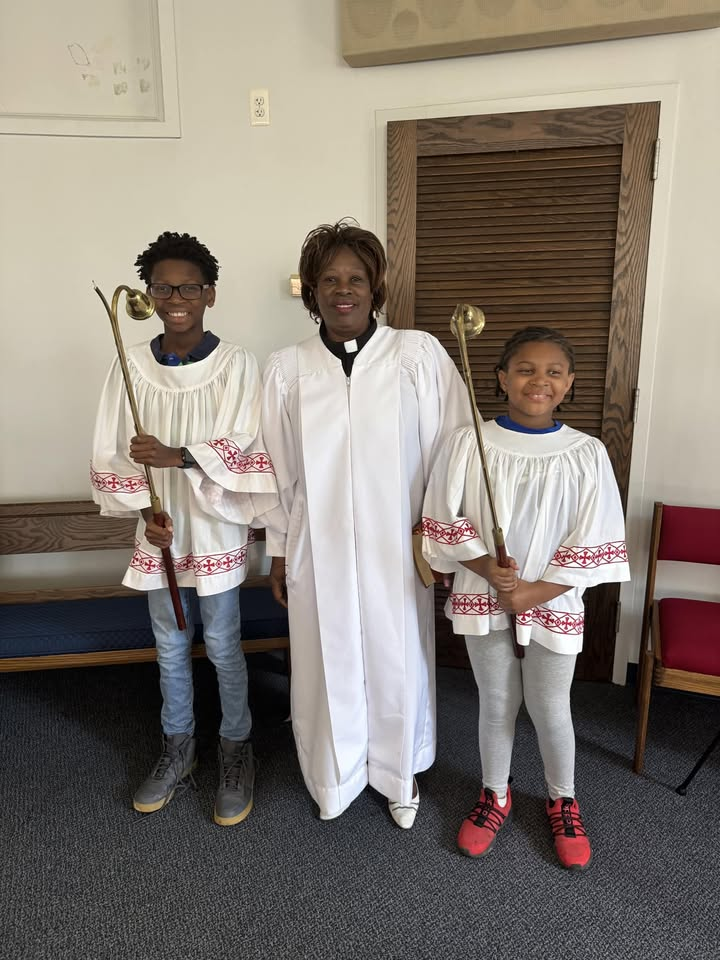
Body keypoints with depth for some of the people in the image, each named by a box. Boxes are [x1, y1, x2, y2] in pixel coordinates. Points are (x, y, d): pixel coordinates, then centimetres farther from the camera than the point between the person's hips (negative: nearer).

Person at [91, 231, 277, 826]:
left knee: (223, 646, 9)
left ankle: (236, 753, 32)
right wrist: (145, 510, -9)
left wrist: (179, 456, -26)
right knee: (170, 646, 17)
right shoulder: (130, 366, -2)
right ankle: (178, 750, 39)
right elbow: (113, 454, 2)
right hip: (160, 532, 3)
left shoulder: (237, 365, -10)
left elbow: (247, 450, -14)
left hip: (217, 530, -3)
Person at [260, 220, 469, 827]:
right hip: (319, 551, 1)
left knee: (398, 661, 14)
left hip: (396, 549, -1)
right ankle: (335, 776, 43)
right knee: (328, 663, 14)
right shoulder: (287, 370, 0)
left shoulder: (420, 355, -6)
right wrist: (278, 550, 7)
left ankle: (399, 772, 43)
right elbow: (277, 469, 5)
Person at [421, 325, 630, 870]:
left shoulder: (587, 454, -8)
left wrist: (537, 591, -13)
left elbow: (593, 543, -6)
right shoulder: (468, 445, -9)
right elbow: (446, 523, -5)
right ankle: (495, 796, 41)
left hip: (553, 602, 0)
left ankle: (563, 801, 41)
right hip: (484, 597, 0)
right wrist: (488, 569, -18)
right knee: (497, 703, 16)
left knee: (550, 708, 13)